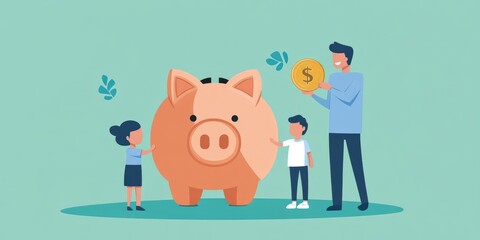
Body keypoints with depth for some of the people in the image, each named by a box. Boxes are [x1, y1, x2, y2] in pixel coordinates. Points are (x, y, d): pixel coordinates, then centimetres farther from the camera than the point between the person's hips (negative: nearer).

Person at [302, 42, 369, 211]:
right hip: (335, 129, 6)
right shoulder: (334, 78, 11)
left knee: (356, 165, -2)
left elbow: (348, 97, -22)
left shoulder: (357, 77, -7)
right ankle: (337, 202, 8)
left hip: (351, 129, -6)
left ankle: (364, 200, 11)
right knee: (335, 165, 4)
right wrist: (312, 95, 6)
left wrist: (330, 88, -15)